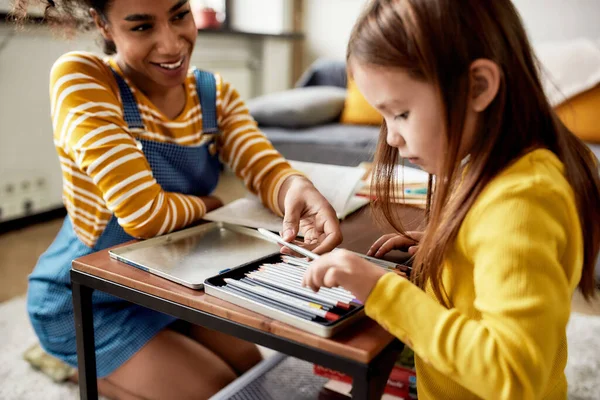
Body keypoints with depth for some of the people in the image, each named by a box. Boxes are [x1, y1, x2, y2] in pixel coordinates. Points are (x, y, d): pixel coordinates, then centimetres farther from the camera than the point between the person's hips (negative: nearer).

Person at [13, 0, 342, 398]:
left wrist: (298, 189, -39)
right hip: (87, 301, -6)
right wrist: (206, 205, -13)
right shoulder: (79, 79, -25)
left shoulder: (214, 92, -4)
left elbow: (267, 171, -16)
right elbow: (144, 213, -33)